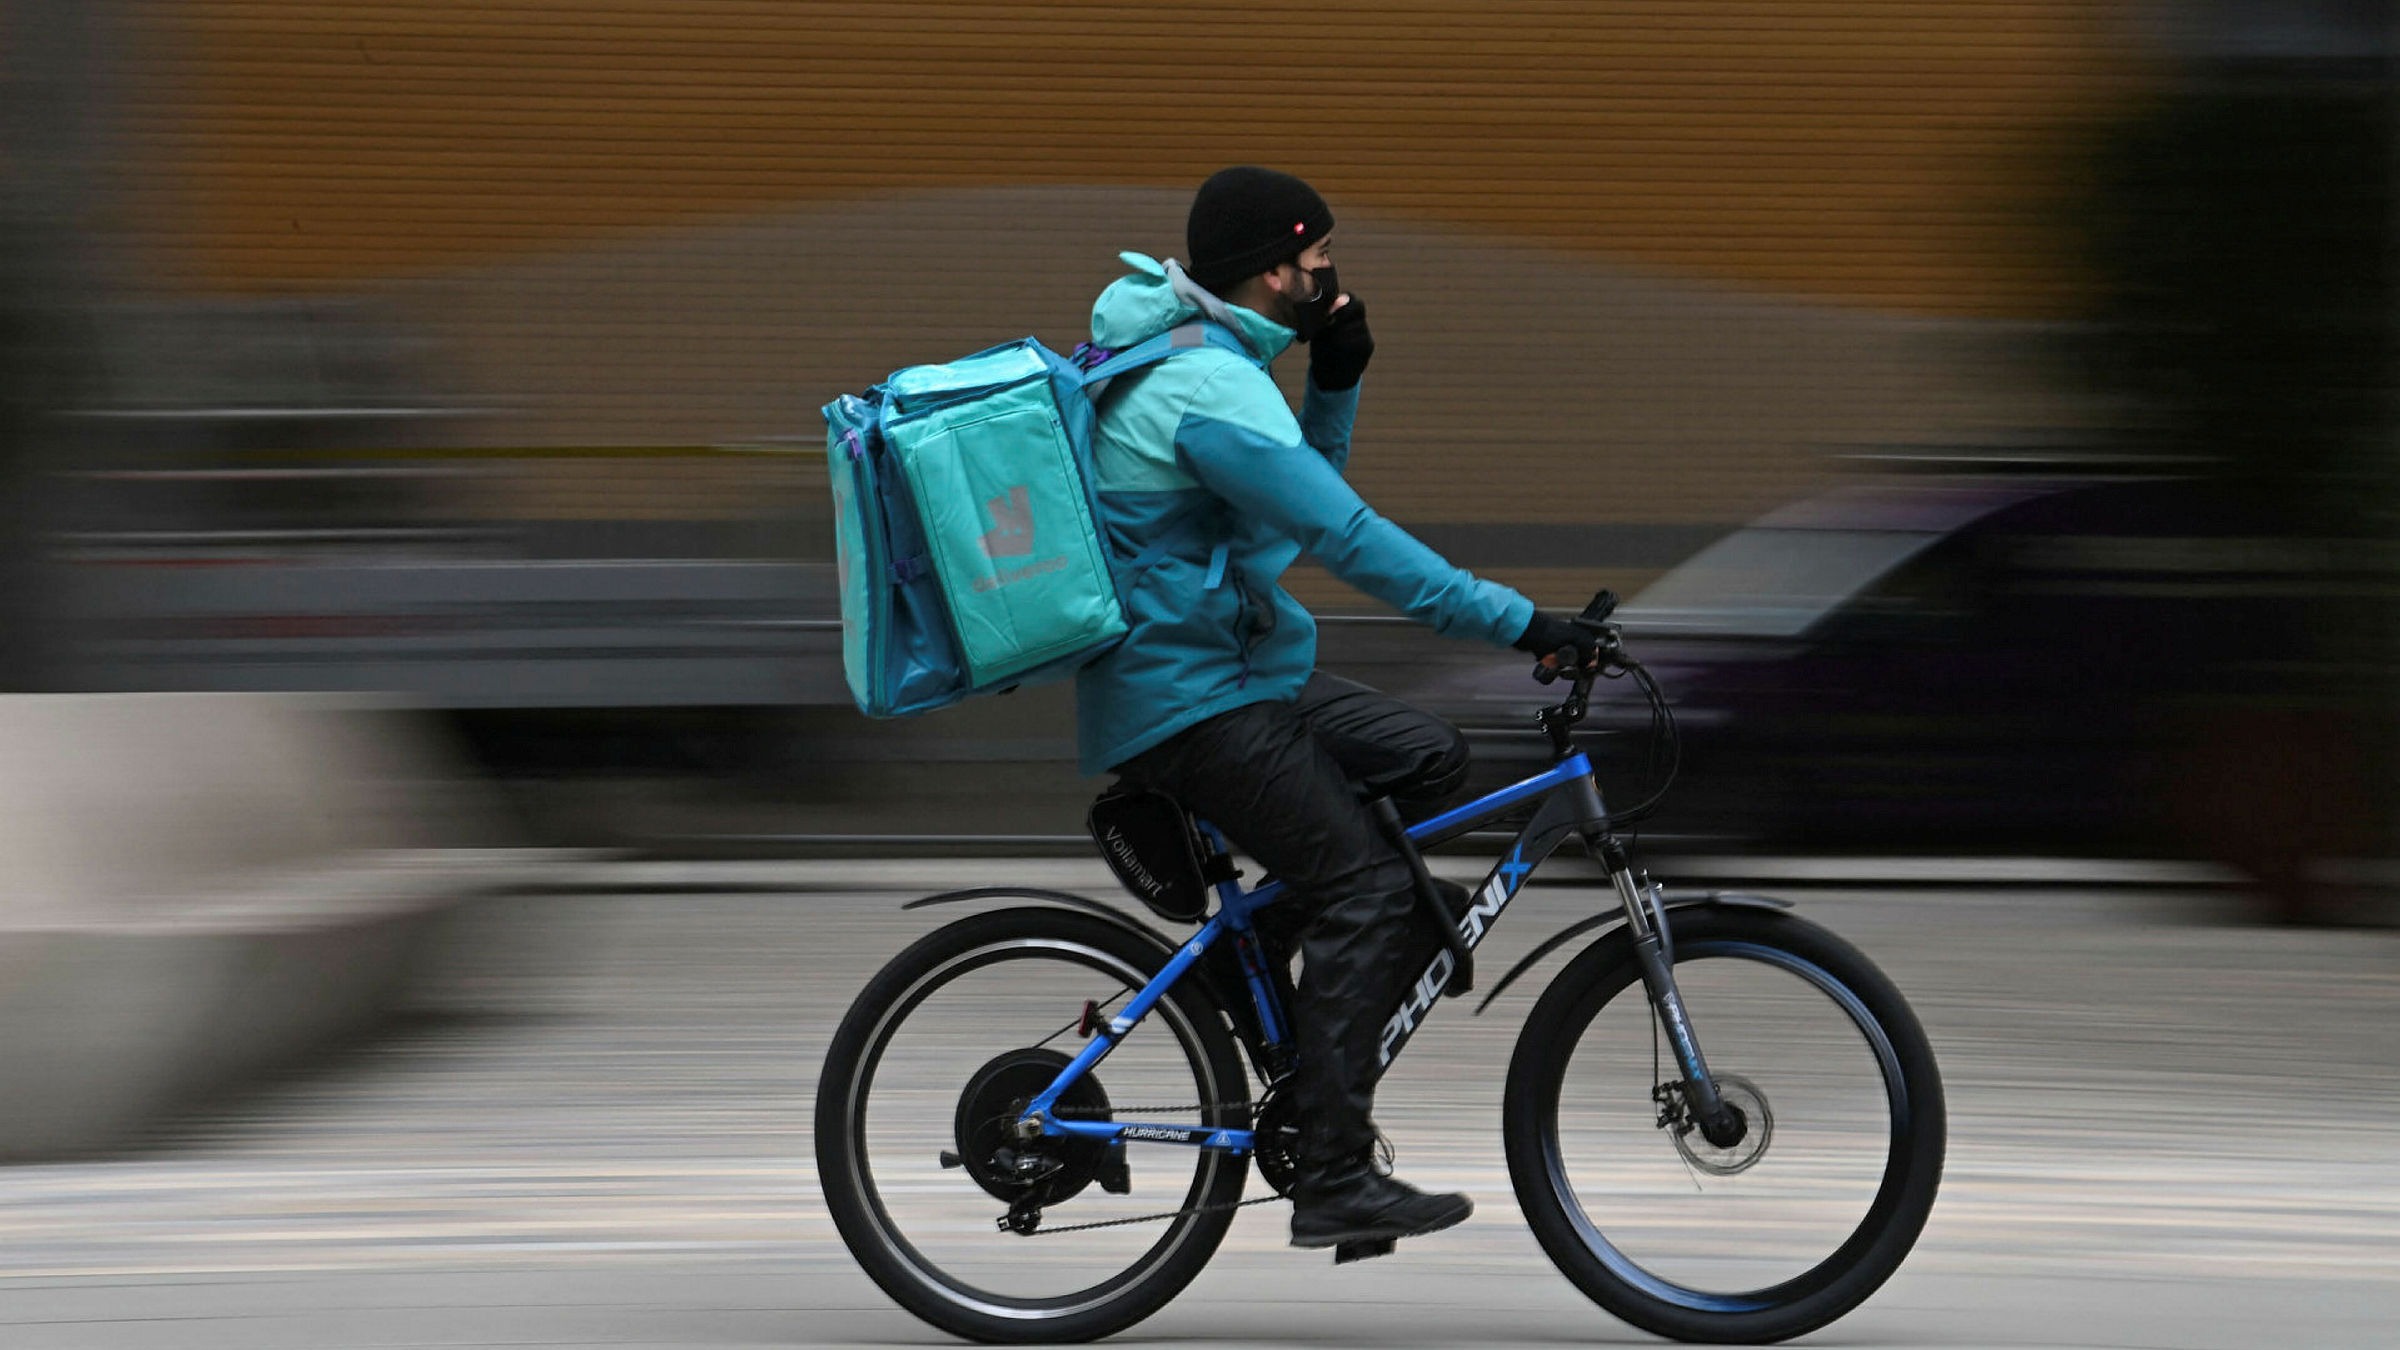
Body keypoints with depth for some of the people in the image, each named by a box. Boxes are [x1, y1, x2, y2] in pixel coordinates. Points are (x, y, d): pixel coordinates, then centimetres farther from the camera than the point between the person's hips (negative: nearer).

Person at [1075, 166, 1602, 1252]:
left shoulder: (1206, 364, 13)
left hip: (1222, 670, 10)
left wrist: (1339, 379, 6)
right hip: (1191, 702, -10)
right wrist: (1515, 622, -27)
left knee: (1427, 758, 13)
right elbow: (1346, 535, -27)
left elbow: (1307, 490, 23)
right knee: (1366, 887, -15)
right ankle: (1333, 1183, -17)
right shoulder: (1209, 388, -21)